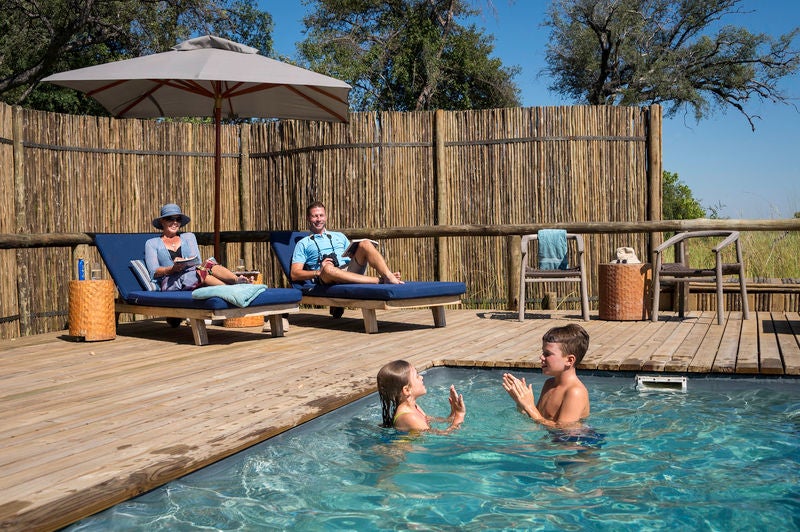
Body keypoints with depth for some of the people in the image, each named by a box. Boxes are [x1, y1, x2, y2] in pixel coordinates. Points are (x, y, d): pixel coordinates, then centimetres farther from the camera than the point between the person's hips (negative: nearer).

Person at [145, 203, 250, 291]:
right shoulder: (151, 243, 17)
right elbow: (153, 272, 3)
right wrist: (173, 269, -16)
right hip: (171, 282, -3)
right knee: (202, 270, -36)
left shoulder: (189, 237, 26)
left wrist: (186, 263, -12)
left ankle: (237, 280, -59)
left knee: (209, 264, -33)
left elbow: (198, 262, 11)